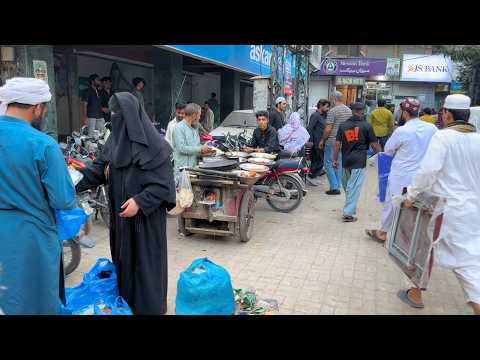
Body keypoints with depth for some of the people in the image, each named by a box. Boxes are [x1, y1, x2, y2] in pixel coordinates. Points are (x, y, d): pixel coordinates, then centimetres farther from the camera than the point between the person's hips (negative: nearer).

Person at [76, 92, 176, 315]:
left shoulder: (152, 144, -16)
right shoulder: (115, 139, 6)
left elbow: (164, 184, -17)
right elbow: (99, 169, 8)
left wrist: (140, 202, -25)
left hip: (146, 215, -7)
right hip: (120, 214, 7)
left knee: (144, 260, 4)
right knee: (122, 257, 17)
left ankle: (149, 306, 22)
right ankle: (125, 301, 35)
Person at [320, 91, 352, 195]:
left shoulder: (332, 111, -13)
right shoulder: (349, 110, 9)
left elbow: (328, 129, -17)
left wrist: (322, 140, -6)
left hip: (332, 141, -7)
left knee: (329, 164, 1)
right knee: (339, 164, 13)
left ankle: (334, 187, -4)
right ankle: (338, 187, 17)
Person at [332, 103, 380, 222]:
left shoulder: (343, 125, 6)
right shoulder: (366, 126, -4)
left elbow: (337, 144, 3)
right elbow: (374, 145, -1)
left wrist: (335, 160, 9)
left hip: (346, 160, 4)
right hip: (359, 161, -4)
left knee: (347, 185, 19)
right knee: (354, 187, -3)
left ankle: (349, 208, 30)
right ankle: (348, 213, -4)